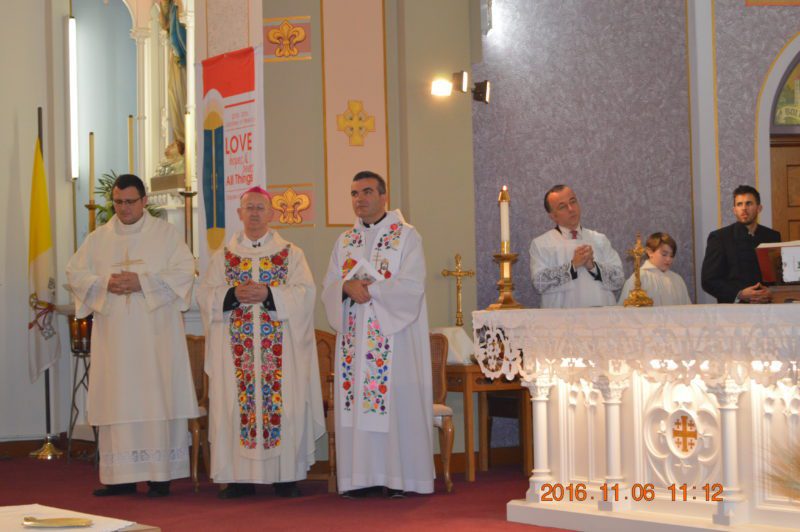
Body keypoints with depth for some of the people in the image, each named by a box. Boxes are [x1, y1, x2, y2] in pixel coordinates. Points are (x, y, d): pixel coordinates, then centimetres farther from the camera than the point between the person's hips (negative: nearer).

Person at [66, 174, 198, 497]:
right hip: (113, 335, 3)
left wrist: (142, 282, -15)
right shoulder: (98, 238, 13)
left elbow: (184, 270, -4)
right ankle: (121, 476, 4)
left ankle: (160, 475, -3)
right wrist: (106, 284, -10)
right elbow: (75, 273, 9)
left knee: (156, 398, -5)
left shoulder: (165, 233, 5)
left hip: (155, 334, -3)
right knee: (117, 400, 0)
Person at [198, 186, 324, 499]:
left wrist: (268, 294, -16)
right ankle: (240, 478, 2)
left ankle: (286, 476, 1)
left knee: (282, 402, -5)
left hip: (280, 347, -1)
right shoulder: (223, 257, 13)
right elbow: (205, 296, 5)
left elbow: (305, 293, -3)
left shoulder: (291, 255, 9)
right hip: (235, 348, 1)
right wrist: (233, 295, -13)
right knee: (236, 405, -3)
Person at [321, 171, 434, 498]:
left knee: (396, 399, -6)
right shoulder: (344, 241, 16)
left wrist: (369, 290, -14)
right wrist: (347, 287, -12)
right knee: (355, 402, 1)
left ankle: (399, 477, -2)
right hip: (354, 336, 5)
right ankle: (362, 476, 4)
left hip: (394, 334, -5)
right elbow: (329, 288, 10)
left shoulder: (406, 236, 1)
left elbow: (411, 286, -11)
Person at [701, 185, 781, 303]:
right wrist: (739, 294, -12)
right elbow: (708, 280, 1)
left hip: (765, 306, 2)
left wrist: (772, 293, -4)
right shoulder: (719, 237, 5)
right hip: (733, 307, -2)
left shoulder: (772, 237, 14)